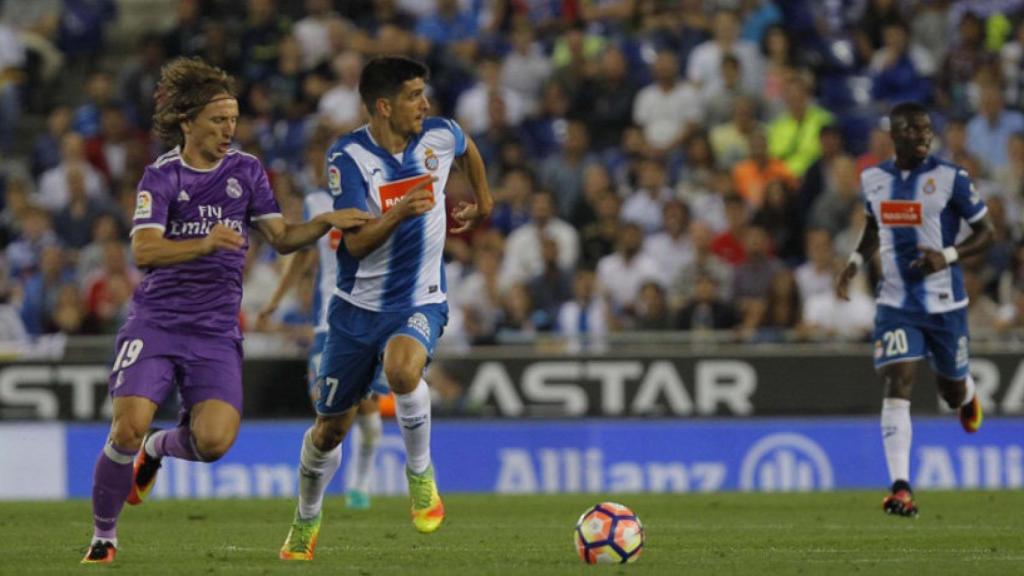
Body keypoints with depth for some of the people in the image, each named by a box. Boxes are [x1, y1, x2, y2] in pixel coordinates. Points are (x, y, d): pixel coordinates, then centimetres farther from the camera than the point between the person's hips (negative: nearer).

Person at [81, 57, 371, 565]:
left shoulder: (246, 170, 7)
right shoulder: (161, 176, -5)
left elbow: (281, 237, 9)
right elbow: (144, 251, -18)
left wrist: (326, 223, -8)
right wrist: (204, 243, -33)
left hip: (216, 331, 2)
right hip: (156, 322, -2)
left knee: (214, 440, -17)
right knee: (128, 427, -17)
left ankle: (159, 448, 20)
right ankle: (103, 535, 5)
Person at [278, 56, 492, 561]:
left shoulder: (440, 137, -5)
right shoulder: (348, 155, -14)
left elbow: (467, 151, 22)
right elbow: (355, 241, -21)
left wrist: (483, 204, 31)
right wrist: (398, 213, -37)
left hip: (419, 302, 0)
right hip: (358, 305, 0)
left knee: (402, 369, -34)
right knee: (331, 426, 9)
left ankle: (420, 472, -10)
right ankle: (307, 520, 36)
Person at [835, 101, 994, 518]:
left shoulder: (951, 178, -9)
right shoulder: (873, 179, 3)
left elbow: (986, 233, -4)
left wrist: (948, 256, -21)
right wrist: (856, 262, 4)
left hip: (945, 303, -1)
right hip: (896, 304, 1)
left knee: (952, 394, 14)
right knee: (896, 389, -16)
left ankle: (967, 393, 55)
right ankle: (901, 488, -20)